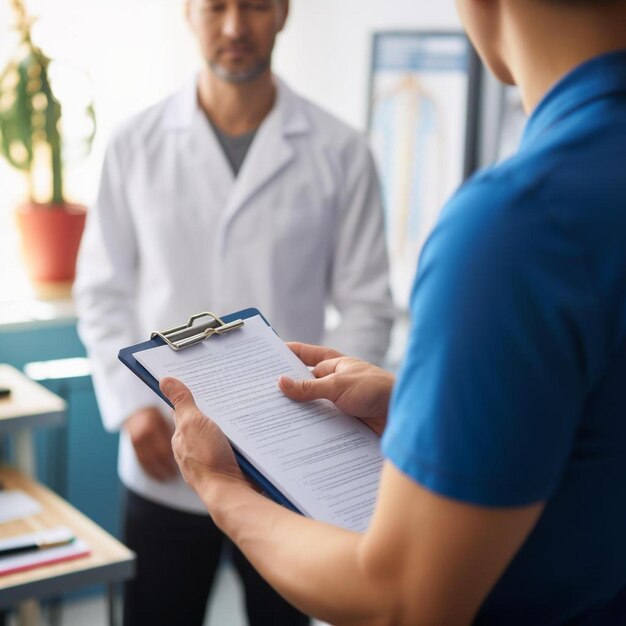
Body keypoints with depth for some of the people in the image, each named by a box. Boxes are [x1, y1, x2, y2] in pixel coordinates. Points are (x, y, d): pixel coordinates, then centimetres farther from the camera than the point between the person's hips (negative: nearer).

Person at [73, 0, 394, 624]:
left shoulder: (340, 151, -3)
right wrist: (131, 403, -7)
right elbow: (104, 293, 5)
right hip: (165, 470, 1)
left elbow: (366, 307, 0)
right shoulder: (137, 145, 1)